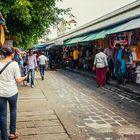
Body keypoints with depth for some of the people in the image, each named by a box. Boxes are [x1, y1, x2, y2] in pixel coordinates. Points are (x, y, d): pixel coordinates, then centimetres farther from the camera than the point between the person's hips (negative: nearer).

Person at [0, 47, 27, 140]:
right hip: (12, 92, -1)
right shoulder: (14, 64, -10)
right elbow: (18, 80, -9)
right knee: (13, 110, 23)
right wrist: (24, 77, 10)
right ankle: (12, 133, 27)